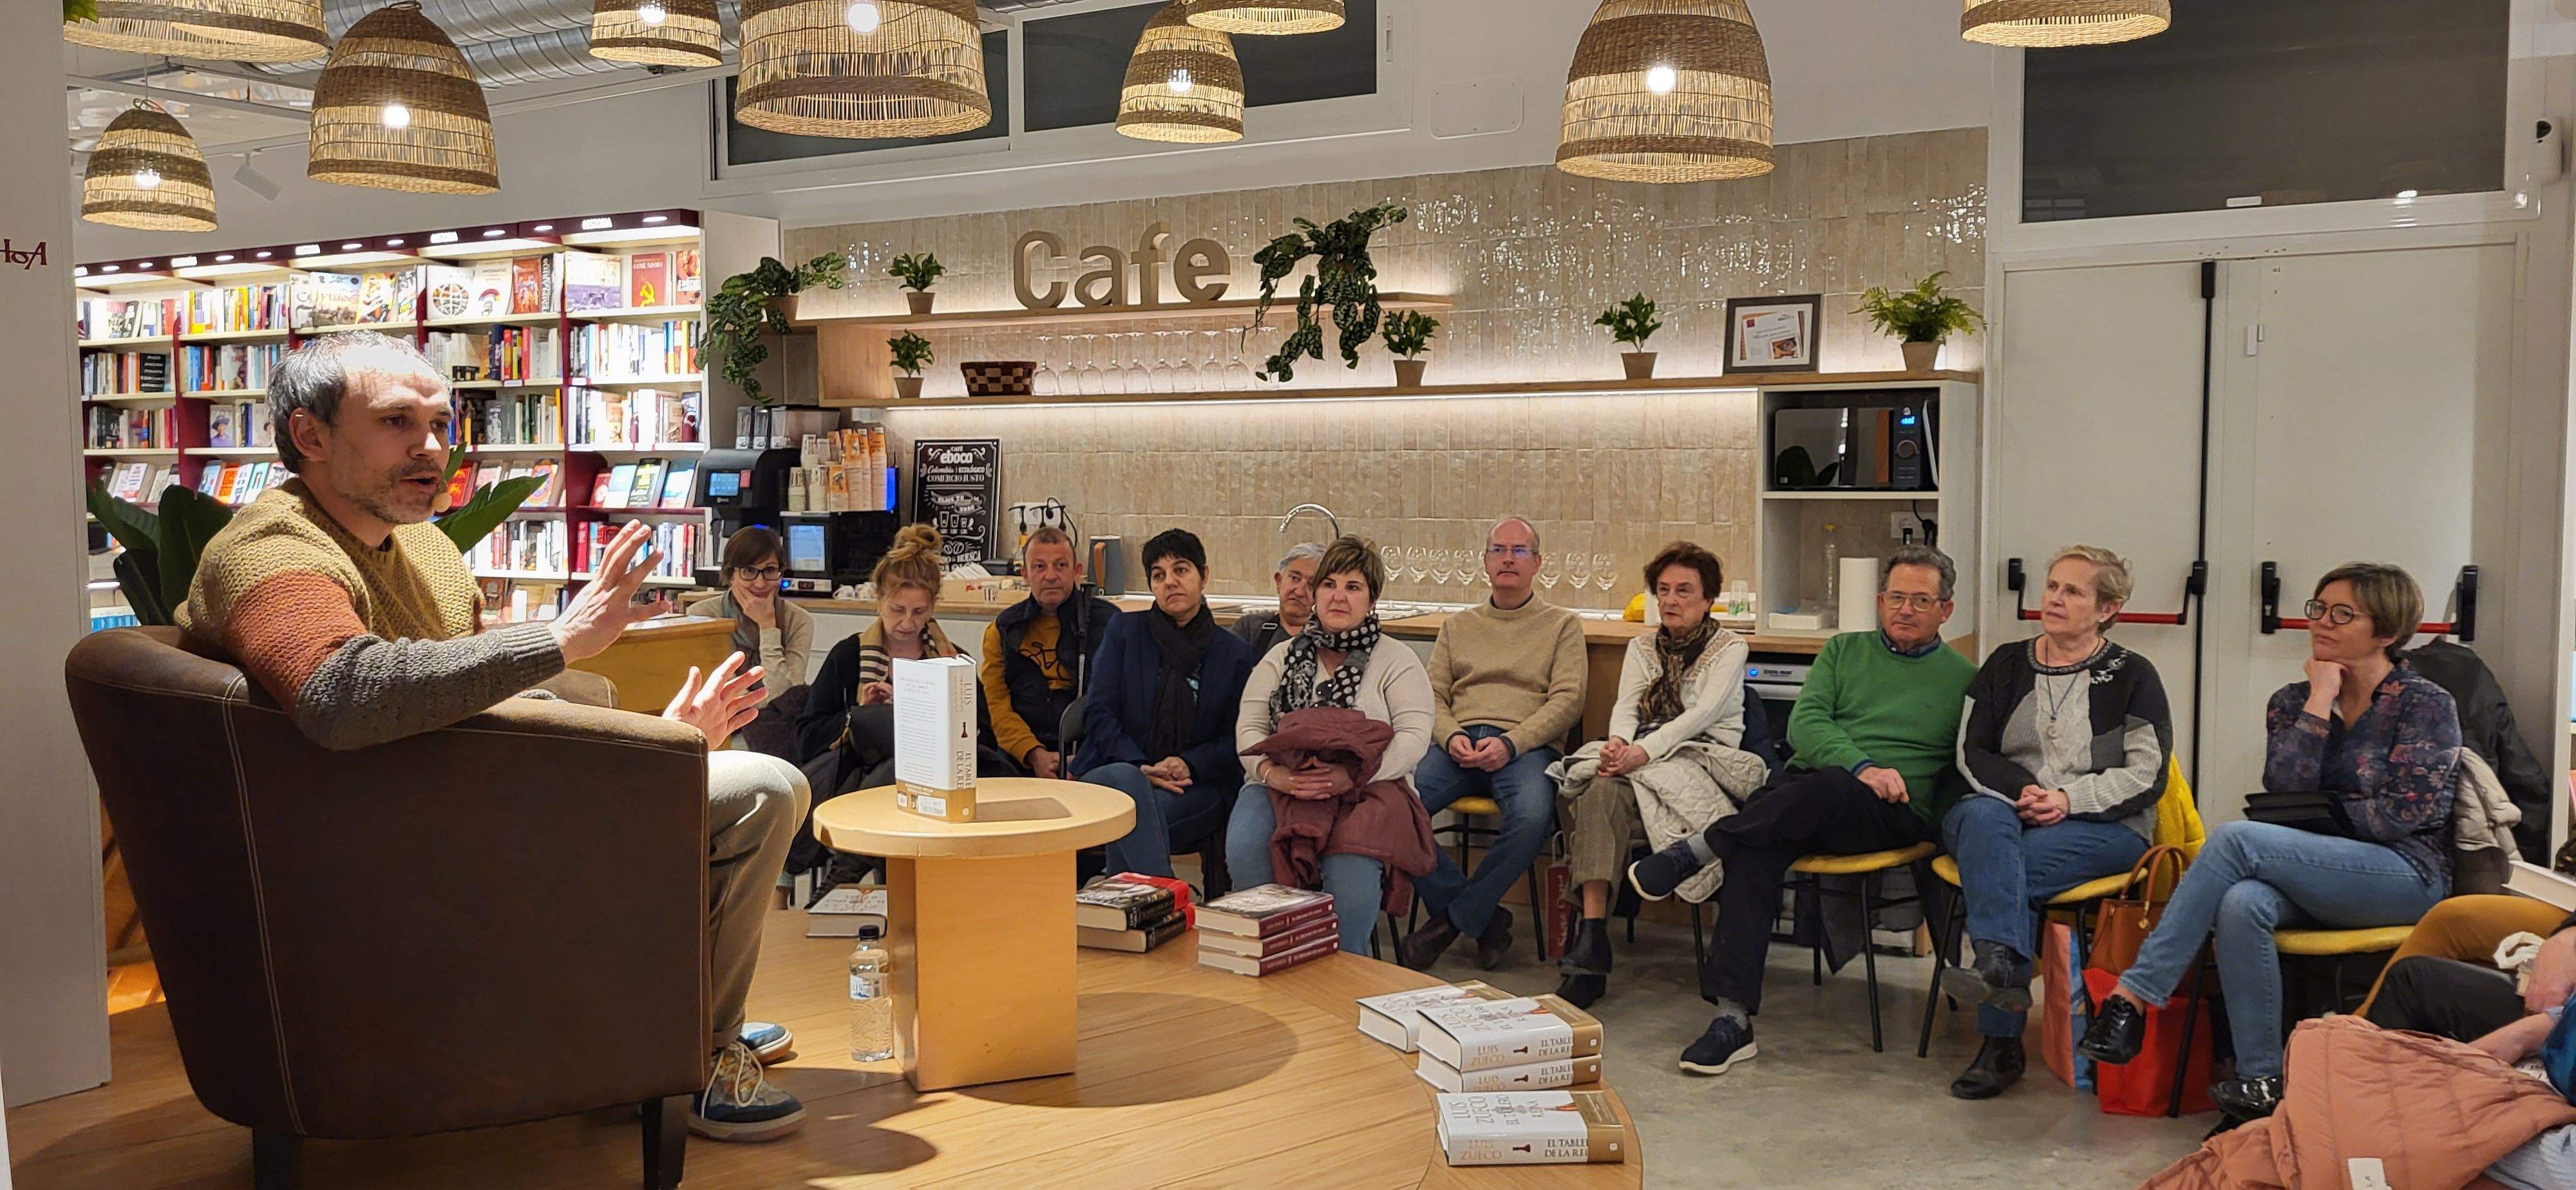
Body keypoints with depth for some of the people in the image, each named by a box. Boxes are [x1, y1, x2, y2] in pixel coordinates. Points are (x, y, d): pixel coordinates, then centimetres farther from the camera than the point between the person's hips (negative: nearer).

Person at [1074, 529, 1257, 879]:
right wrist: (1141, 768, -12)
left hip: (1194, 788, 0)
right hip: (1117, 769, 0)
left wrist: (1190, 765, -11)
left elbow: (1235, 739, 10)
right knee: (1125, 779, -38)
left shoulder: (1234, 653, 13)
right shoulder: (1124, 631, 12)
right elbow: (1099, 711, 4)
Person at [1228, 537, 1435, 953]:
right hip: (1282, 785, 3)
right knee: (1245, 849, -28)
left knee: (1350, 867, -34)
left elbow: (1414, 736, -6)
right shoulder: (1283, 657, 17)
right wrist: (1272, 772, -16)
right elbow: (1249, 728, 8)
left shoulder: (1396, 661, 8)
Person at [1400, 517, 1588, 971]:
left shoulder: (1563, 625, 15)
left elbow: (1568, 700, 2)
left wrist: (1510, 743, -13)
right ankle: (1484, 917, -13)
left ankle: (1457, 917, -14)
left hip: (1526, 746, -2)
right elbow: (1433, 696, 16)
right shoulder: (1458, 626, 25)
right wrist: (1452, 738, -7)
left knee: (1532, 816, -37)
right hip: (1458, 743, 3)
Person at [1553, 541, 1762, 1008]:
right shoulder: (1641, 647, 23)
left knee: (1608, 790, -33)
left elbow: (1703, 713, -8)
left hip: (1703, 763, -4)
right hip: (1641, 758, 4)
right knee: (1601, 789, -33)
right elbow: (1625, 706, 7)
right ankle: (1592, 935, -42)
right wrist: (1618, 743, -17)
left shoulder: (1729, 648, 8)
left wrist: (1644, 752, -23)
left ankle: (1590, 936, -33)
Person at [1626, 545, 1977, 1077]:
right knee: (1754, 851, -32)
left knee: (1829, 789, -39)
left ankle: (1695, 851, -23)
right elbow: (1804, 722, 5)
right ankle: (1733, 1018, -34)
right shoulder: (1844, 651, 21)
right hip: (1803, 790, 2)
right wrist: (1862, 767, -12)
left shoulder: (1964, 678, 16)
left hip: (1892, 817, -2)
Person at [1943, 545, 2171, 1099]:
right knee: (1985, 819, -36)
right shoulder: (2006, 665, 18)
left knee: (2001, 866, -33)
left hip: (2103, 827, -2)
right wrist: (2021, 791, -10)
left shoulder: (2130, 675, 9)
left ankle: (2000, 1040, -38)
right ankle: (2001, 964, -52)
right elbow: (1972, 751, 10)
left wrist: (2069, 799, -14)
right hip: (2005, 809, 2)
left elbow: (2147, 774, 0)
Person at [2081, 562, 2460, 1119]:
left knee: (2235, 838, -30)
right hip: (2314, 876, 4)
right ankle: (2261, 1081, -28)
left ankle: (2134, 996, -30)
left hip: (2408, 875, -4)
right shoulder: (2294, 701, 14)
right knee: (2241, 904, -34)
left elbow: (2408, 812, -8)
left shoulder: (2425, 703, 1)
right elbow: (2284, 789, -3)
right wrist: (2320, 699, -3)